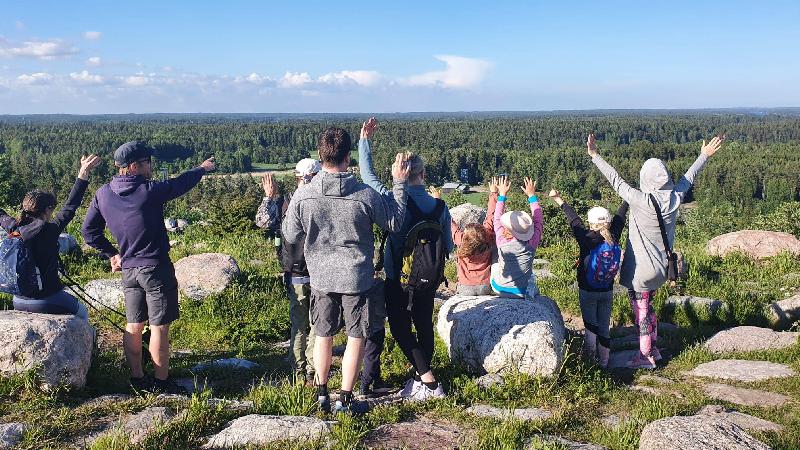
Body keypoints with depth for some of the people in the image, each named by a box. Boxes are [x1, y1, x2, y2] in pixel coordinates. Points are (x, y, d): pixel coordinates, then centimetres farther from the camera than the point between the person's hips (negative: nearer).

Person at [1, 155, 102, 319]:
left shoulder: (15, 230, 0)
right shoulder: (48, 230, -17)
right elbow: (69, 208, -17)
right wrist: (83, 174, -17)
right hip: (47, 301, -7)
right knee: (82, 312, 19)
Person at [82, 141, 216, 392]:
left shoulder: (103, 194, 1)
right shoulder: (149, 191, -16)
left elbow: (88, 231, 8)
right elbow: (180, 184, 0)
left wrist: (111, 254, 16)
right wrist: (202, 169, 18)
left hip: (128, 270, 7)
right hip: (156, 268, -7)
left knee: (134, 326, 14)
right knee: (159, 327, 2)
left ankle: (137, 378, 23)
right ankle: (162, 382, 10)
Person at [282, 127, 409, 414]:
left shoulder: (303, 195, -11)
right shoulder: (365, 196, -16)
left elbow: (291, 237, 0)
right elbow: (395, 222, 0)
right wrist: (399, 183, 6)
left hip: (321, 278, 2)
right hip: (357, 279, -2)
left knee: (323, 336, 18)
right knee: (356, 338, 11)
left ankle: (322, 394, 28)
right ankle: (345, 399, 17)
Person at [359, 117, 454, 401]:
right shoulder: (440, 207, -6)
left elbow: (368, 176, -6)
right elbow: (448, 247, 2)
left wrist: (364, 140, 2)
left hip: (398, 279, -4)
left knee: (400, 328, 7)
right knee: (424, 325, 17)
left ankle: (429, 383, 2)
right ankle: (421, 377, 29)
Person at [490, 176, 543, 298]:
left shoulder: (503, 242, -21)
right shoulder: (532, 243, -20)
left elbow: (497, 219, -3)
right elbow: (538, 220, -3)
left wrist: (502, 195, 6)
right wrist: (532, 195, 7)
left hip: (500, 289, 0)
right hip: (523, 293, 0)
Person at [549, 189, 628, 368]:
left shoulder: (587, 239, -19)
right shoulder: (614, 238, -9)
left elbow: (573, 219, -11)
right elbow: (620, 216, 5)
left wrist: (559, 200, -2)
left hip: (587, 292, -4)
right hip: (608, 292, 4)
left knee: (591, 326, 4)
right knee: (604, 327, 12)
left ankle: (591, 361, 7)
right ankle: (604, 363, 19)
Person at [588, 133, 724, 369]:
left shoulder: (643, 201, -24)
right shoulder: (675, 197, -7)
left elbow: (616, 180, -19)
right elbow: (689, 177, 11)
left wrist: (594, 156, -12)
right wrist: (705, 155, 27)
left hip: (641, 268, -7)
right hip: (661, 267, 7)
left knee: (641, 310, 6)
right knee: (646, 307, 23)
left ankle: (646, 357, 16)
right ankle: (652, 349, 35)